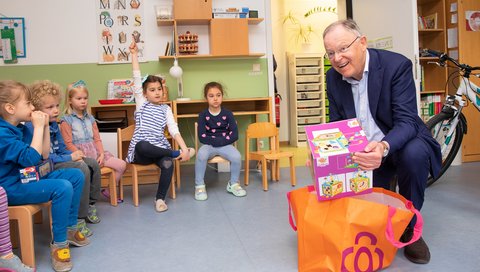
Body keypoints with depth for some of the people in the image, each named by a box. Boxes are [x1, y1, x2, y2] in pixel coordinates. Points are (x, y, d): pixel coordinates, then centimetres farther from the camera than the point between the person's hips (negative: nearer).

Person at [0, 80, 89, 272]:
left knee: (76, 176, 5)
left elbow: (44, 155, 11)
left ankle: (70, 228, 11)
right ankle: (59, 244, -17)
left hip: (29, 177, 10)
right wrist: (38, 127, -23)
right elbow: (31, 158, -29)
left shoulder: (22, 128, 10)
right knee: (62, 188, -29)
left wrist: (45, 127, 1)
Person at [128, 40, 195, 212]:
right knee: (143, 145, -39)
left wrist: (185, 148, -15)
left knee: (168, 164, -33)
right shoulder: (141, 103, 8)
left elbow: (174, 130, 0)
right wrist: (134, 54, -5)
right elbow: (137, 79, 0)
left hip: (160, 148, 1)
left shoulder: (166, 109, 12)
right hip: (142, 152, -1)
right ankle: (176, 154, -17)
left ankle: (160, 198, -11)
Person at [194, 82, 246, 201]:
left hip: (225, 145, 1)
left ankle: (233, 184, 0)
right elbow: (202, 137, -6)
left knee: (237, 156, -28)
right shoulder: (203, 115, -1)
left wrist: (220, 142, -13)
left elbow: (234, 135, -4)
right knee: (201, 154, -34)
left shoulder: (227, 114, 1)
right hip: (208, 145, -1)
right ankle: (199, 186, -15)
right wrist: (215, 141, -16)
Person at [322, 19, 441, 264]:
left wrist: (384, 147, -48)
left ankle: (409, 228, -11)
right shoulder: (333, 78, -4)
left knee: (414, 154, -36)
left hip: (400, 143, -3)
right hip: (364, 152, 4)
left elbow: (406, 121, -26)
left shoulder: (397, 65, -19)